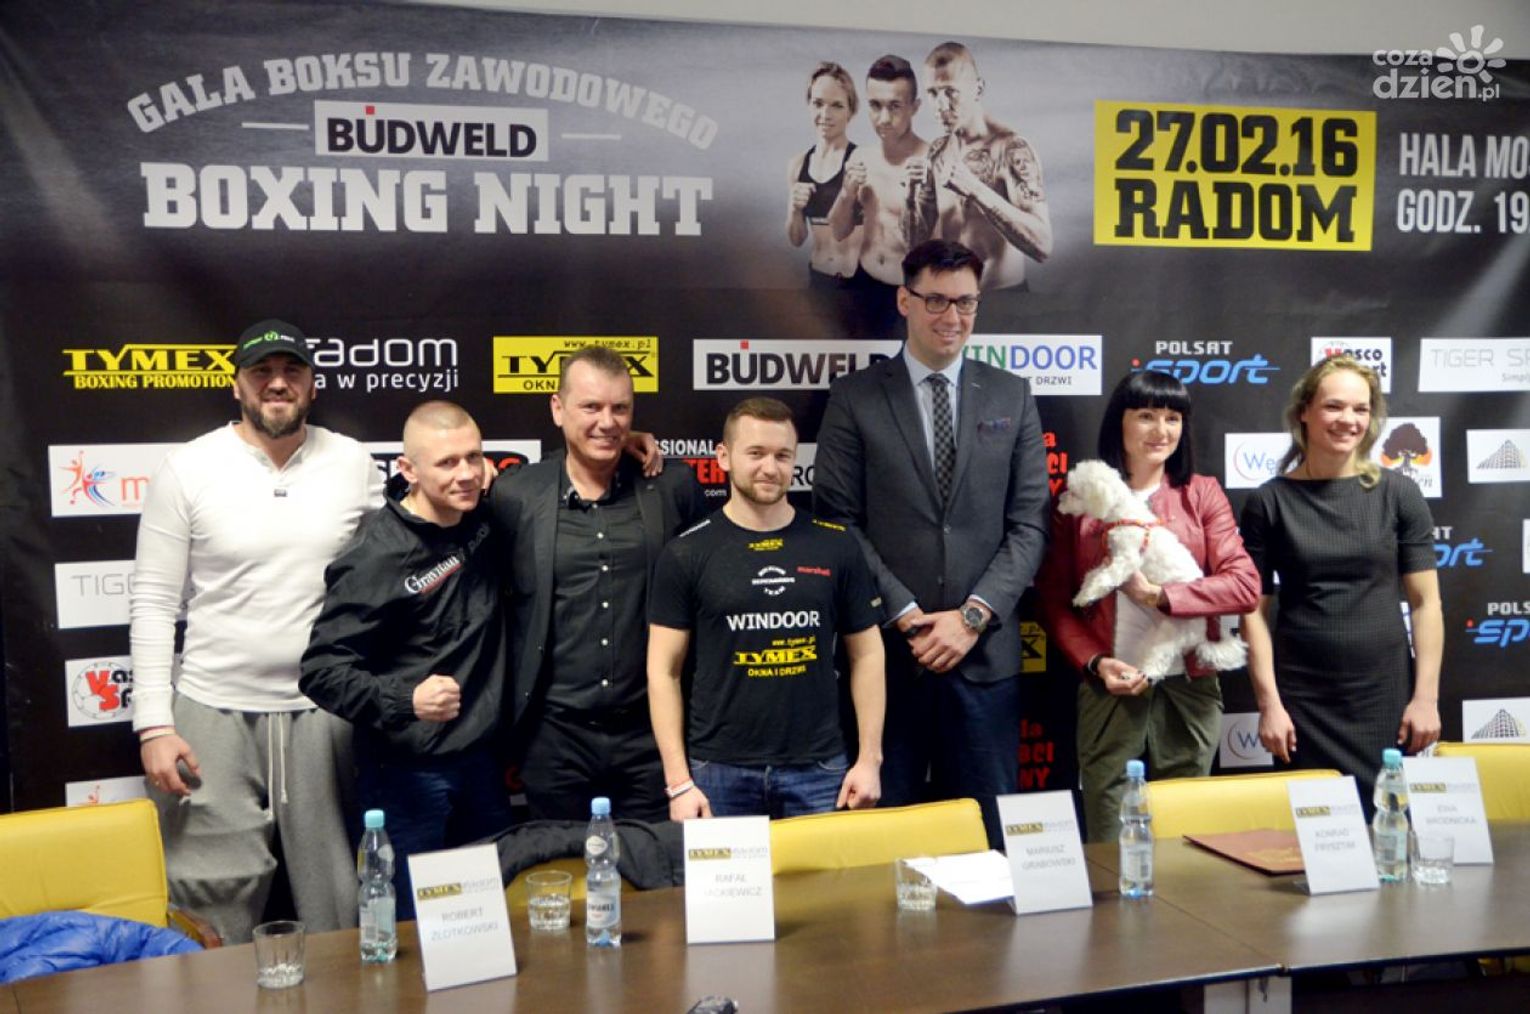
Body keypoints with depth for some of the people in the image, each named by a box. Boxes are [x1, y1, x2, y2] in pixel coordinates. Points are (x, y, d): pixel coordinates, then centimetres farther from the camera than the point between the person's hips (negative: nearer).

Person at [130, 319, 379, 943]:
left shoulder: (353, 464, 2)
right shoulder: (188, 469, -2)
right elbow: (153, 603, -2)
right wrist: (154, 725, -7)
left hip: (323, 712, 2)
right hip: (215, 712, -1)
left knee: (336, 904, 12)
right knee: (216, 899, 4)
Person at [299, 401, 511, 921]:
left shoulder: (483, 521, 0)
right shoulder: (378, 556, -18)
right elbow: (321, 671, -18)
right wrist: (405, 700, -34)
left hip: (481, 761, 6)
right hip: (407, 774, -6)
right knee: (413, 925, 7)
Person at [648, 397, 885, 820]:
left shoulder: (836, 545, 2)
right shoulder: (687, 553, -2)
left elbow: (866, 654, 7)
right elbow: (663, 671, -1)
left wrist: (870, 758, 1)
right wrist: (678, 781, -7)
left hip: (819, 769, 1)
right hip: (720, 771, -1)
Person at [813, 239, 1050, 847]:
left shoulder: (1012, 398, 9)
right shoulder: (855, 398, 3)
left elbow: (1029, 523, 4)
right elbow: (838, 521, -3)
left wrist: (973, 616, -7)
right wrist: (904, 615, -10)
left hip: (985, 653, 2)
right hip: (885, 650, -1)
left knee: (987, 832, 10)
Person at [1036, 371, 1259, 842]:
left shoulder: (1202, 493, 5)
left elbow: (1245, 585, -5)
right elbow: (1055, 599, 2)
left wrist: (1161, 595, -16)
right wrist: (1094, 663, -11)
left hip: (1188, 689, 1)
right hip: (1109, 689, -1)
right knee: (1110, 846, 4)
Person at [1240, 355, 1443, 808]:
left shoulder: (1398, 494, 1)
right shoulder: (1268, 502, -2)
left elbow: (1425, 602, 1)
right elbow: (1255, 611, -2)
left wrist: (1426, 696, -4)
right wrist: (1269, 702, -7)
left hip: (1385, 694, 1)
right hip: (1301, 698, -1)